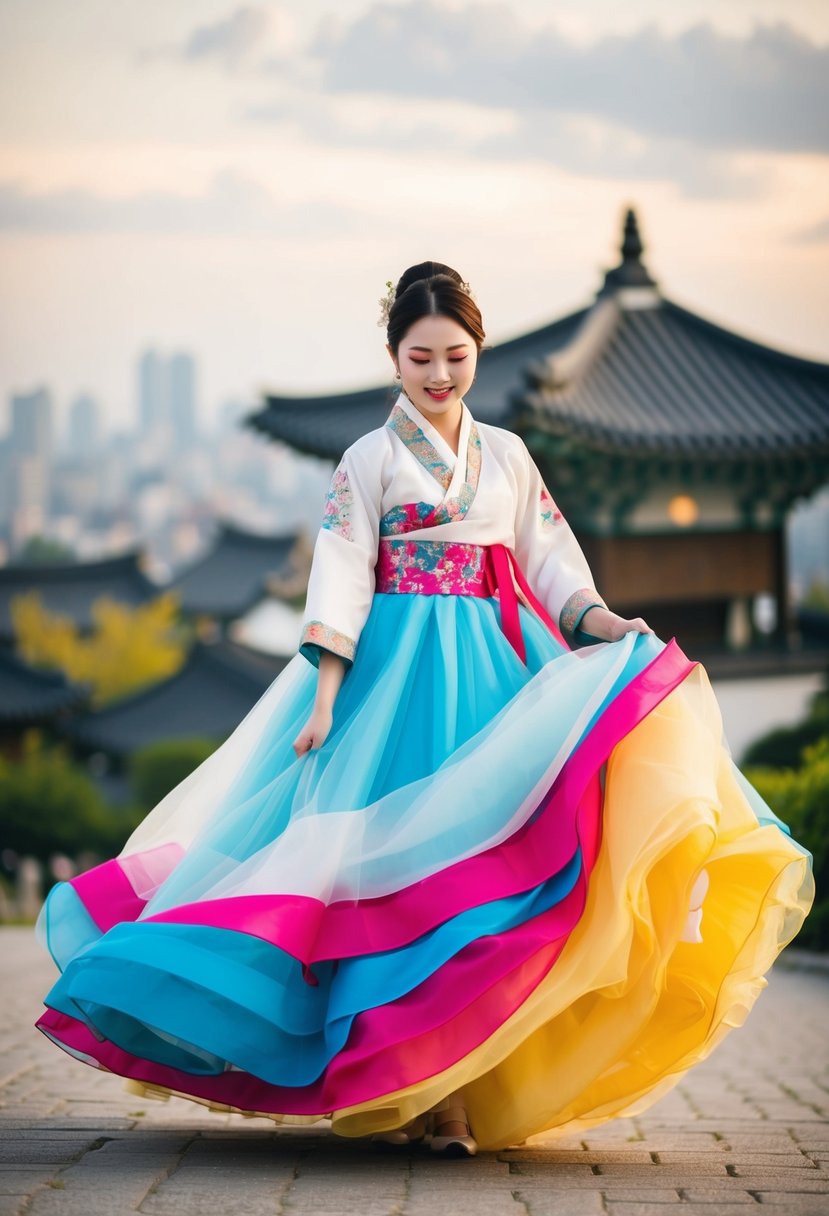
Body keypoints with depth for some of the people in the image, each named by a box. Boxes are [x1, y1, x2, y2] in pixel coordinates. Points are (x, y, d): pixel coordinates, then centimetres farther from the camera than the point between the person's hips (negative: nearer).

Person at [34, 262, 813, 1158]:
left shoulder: (506, 456, 15)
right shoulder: (372, 458, 4)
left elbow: (551, 568, 12)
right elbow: (341, 580, -4)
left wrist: (612, 629, -5)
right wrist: (324, 697, -14)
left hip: (493, 670, 4)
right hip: (401, 673, -3)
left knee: (486, 845, -5)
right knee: (404, 854, -10)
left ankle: (465, 1088, -3)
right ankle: (403, 1094, -7)